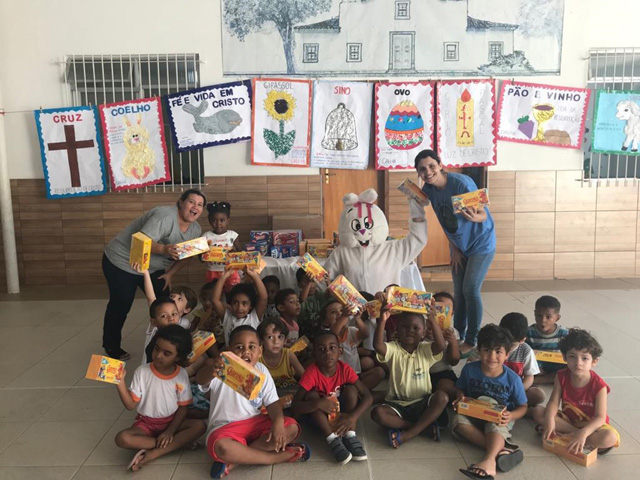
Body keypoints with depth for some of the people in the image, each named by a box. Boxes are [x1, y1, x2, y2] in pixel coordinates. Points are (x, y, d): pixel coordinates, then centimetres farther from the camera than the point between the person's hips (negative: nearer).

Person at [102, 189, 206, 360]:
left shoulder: (195, 229, -5)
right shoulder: (165, 216, -31)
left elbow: (185, 256, 5)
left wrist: (170, 274, -4)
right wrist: (164, 249, -56)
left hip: (152, 268, 7)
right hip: (122, 262, -7)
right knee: (121, 305, 2)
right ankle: (111, 346, 21)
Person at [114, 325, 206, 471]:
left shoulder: (182, 375, -10)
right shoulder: (142, 372, -12)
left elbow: (183, 407, -4)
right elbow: (130, 405, -13)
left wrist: (171, 431, -17)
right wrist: (120, 384, -28)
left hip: (171, 422, 0)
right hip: (146, 423, 0)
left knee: (199, 426, -26)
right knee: (122, 438, -30)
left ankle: (153, 454, -26)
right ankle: (180, 442, -24)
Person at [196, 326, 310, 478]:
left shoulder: (261, 371, 0)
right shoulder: (223, 369, -14)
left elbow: (272, 402, 1)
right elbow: (201, 380, -36)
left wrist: (278, 422, -22)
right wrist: (210, 370, -62)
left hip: (256, 423, 5)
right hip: (225, 427, -4)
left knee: (292, 427, -15)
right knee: (221, 448, -37)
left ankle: (233, 460, -19)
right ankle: (277, 457, -19)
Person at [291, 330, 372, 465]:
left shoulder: (345, 369, -20)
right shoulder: (312, 373, -26)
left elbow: (367, 396, -19)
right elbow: (295, 407, -29)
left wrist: (353, 416, -35)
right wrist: (317, 404, -47)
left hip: (342, 413, 2)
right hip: (320, 416, -2)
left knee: (351, 389, -22)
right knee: (311, 395, -28)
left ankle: (350, 436, -24)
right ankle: (333, 440, -31)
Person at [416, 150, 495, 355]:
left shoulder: (461, 183, -28)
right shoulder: (428, 189, -10)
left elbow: (483, 215, -23)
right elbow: (445, 222, 1)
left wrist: (475, 217, -47)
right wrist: (454, 249, 0)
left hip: (481, 243, -6)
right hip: (458, 245, 6)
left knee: (470, 290, -7)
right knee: (458, 291, 11)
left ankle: (472, 340, 8)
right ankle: (457, 334, 26)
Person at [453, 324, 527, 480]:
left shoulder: (513, 379, -14)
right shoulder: (469, 369, -10)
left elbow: (523, 407, -2)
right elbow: (460, 389, 8)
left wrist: (511, 416, -24)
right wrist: (461, 398, -16)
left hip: (500, 419, -2)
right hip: (473, 414, 3)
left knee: (494, 426, -37)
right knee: (458, 420, -30)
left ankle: (489, 460, -61)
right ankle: (500, 449, -38)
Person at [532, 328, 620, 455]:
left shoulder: (599, 386, -22)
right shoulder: (562, 377, -12)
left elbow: (600, 417, -25)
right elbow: (554, 402, -14)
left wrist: (583, 433, -43)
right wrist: (549, 419, -36)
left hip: (591, 424, -3)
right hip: (567, 419, 4)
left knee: (610, 438, -35)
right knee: (538, 412, -20)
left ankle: (565, 435, -25)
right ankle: (574, 433, -21)